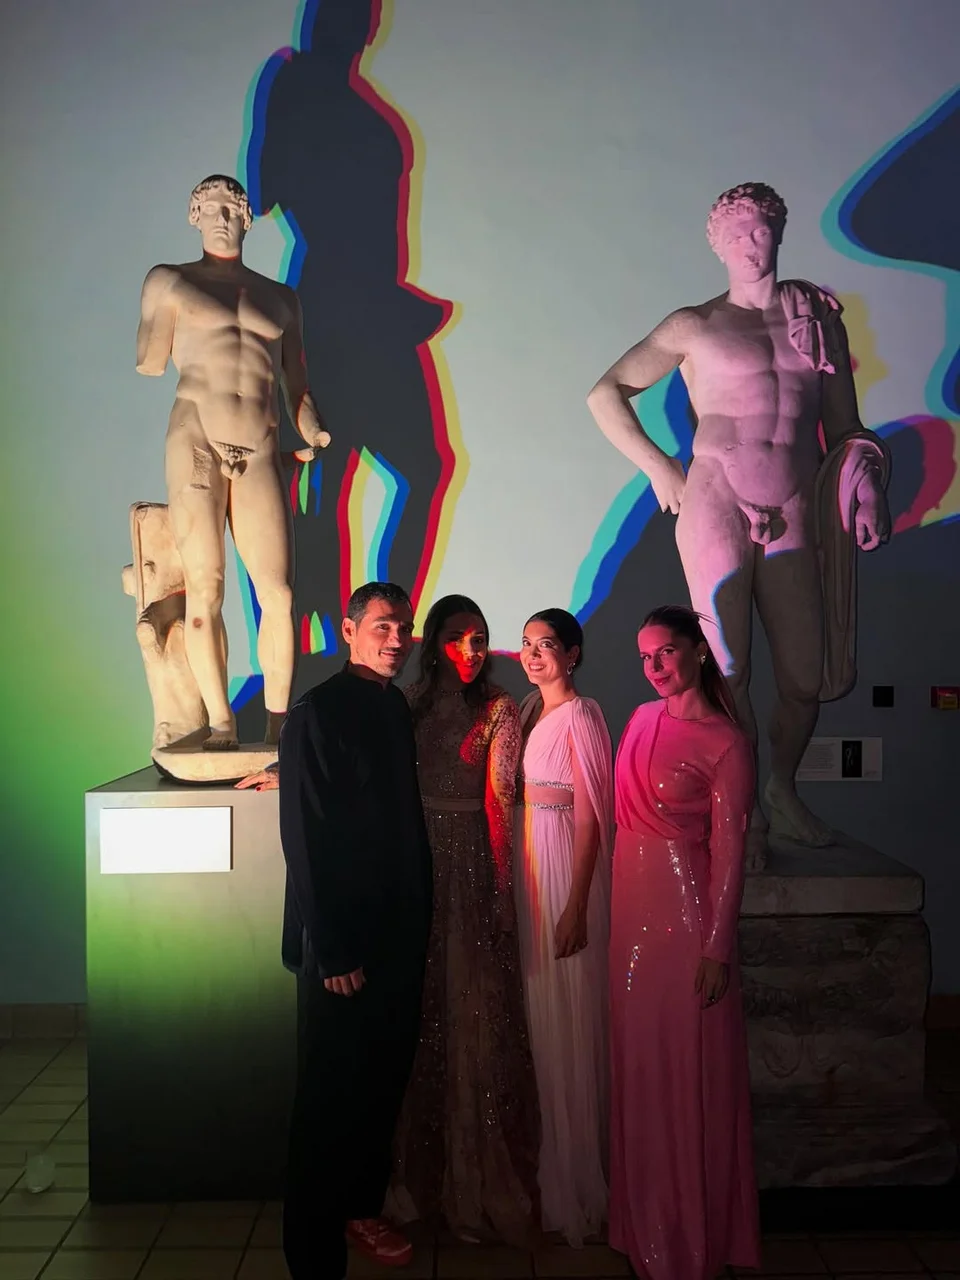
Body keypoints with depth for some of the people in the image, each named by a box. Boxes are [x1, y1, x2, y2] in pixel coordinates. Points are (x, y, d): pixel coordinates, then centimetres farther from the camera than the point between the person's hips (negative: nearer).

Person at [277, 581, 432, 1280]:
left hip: (400, 930, 7)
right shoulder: (317, 712, -15)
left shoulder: (397, 707, 7)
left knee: (384, 1079, 18)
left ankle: (361, 1207, 39)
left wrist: (419, 921, 11)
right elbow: (306, 841, -17)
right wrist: (333, 953, -17)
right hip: (343, 940, -7)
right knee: (330, 1094, 6)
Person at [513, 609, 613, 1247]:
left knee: (570, 1020, 3)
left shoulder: (581, 715, -13)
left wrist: (576, 905, -19)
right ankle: (548, 1168, 34)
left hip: (567, 864, -8)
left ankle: (578, 1181, 20)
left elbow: (591, 815, -16)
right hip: (529, 862, 8)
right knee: (539, 1010, 16)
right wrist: (520, 884, 9)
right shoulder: (531, 710, 11)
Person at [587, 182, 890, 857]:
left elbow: (844, 426, 17)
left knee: (807, 674, 4)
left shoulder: (820, 318, 17)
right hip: (717, 506, -3)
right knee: (729, 670, -2)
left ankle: (784, 790, 31)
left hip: (792, 515, 3)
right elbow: (605, 394, 6)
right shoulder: (695, 326, 8)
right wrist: (658, 467, -1)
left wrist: (858, 479, -1)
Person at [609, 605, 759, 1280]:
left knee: (689, 1069, 5)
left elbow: (729, 850, -13)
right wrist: (616, 903, 11)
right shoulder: (643, 719, 8)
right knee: (639, 1064, 16)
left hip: (686, 908, -6)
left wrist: (718, 946, -14)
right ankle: (648, 1223, 35)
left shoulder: (726, 741, -11)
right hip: (634, 906, 7)